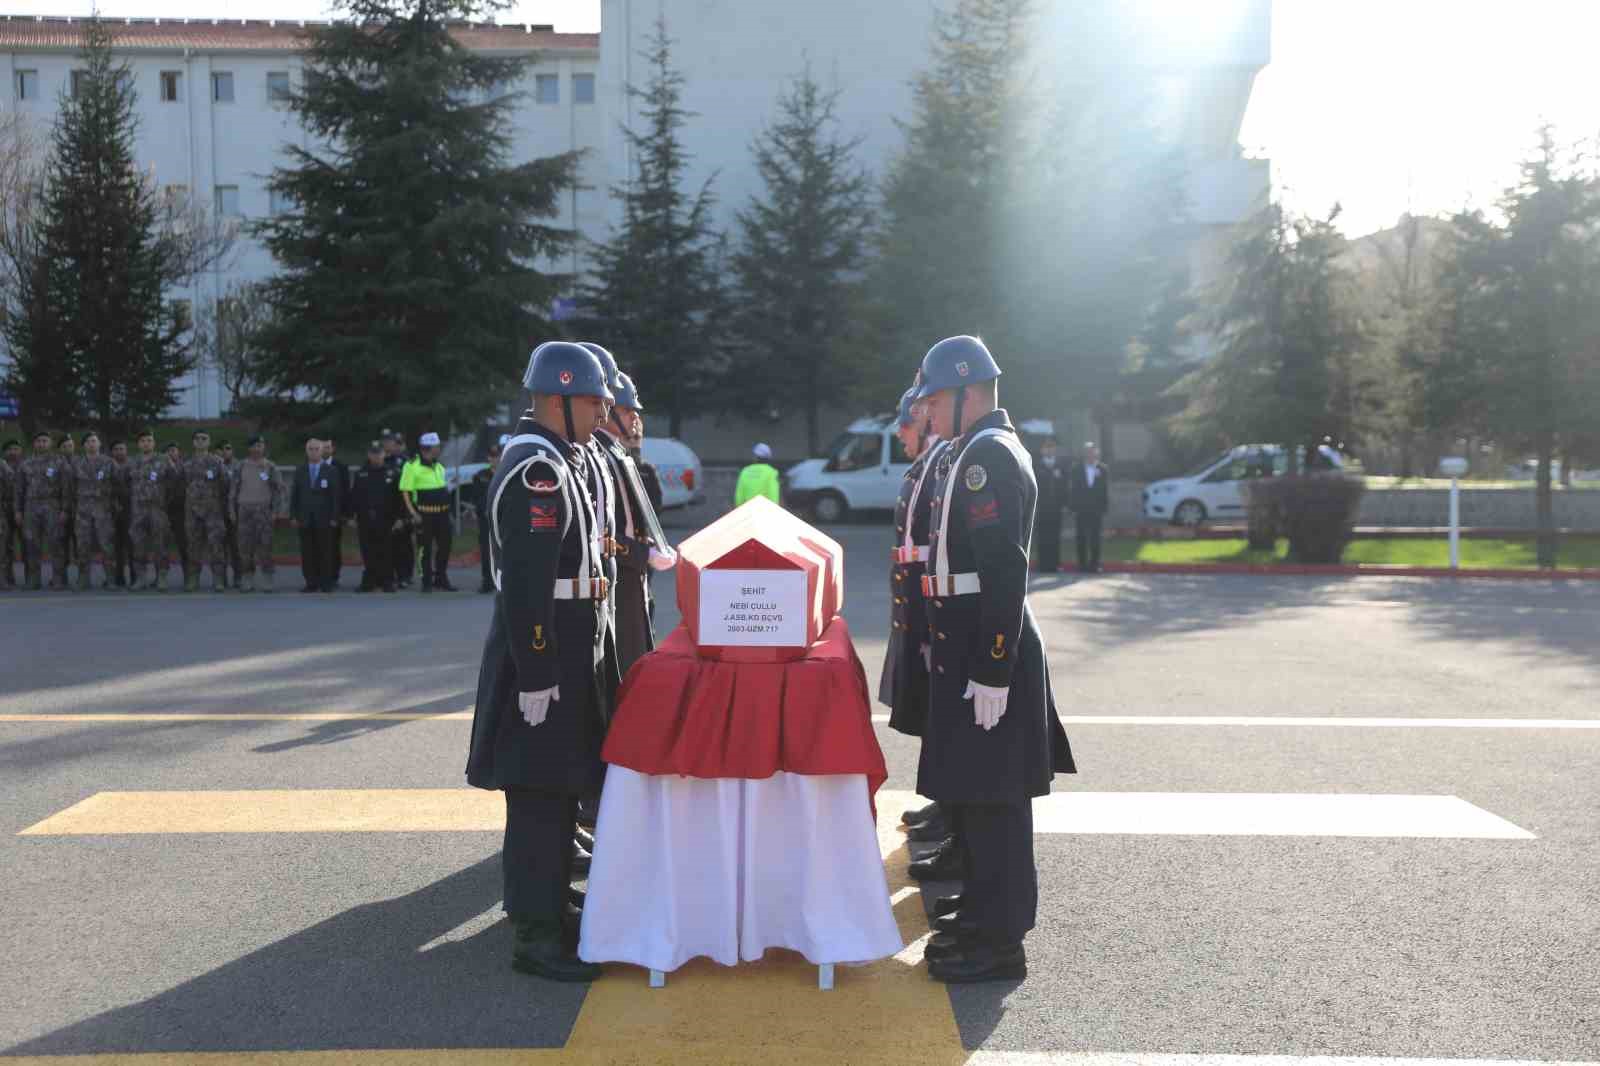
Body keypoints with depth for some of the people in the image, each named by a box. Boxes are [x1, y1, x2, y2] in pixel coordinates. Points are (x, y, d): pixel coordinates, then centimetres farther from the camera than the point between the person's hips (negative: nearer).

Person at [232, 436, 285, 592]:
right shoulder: (241, 466, 7)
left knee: (265, 546, -7)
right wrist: (232, 510, 3)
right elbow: (233, 489, 9)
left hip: (264, 510, -2)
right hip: (244, 510, 2)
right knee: (245, 546, 1)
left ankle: (268, 582, -1)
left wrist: (275, 511, -5)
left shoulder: (270, 467, 3)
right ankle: (247, 582, 6)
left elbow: (279, 489, 3)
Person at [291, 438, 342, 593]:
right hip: (305, 520, 2)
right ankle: (311, 583, 4)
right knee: (307, 553, 0)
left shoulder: (330, 472, 4)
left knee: (325, 552, -2)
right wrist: (294, 515, 1)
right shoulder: (299, 472, 11)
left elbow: (335, 496, 1)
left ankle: (326, 583, 4)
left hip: (324, 520, -2)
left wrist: (334, 517, -5)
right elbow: (294, 495, 10)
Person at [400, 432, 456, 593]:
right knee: (426, 548, 1)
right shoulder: (412, 466, -8)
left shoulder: (439, 467, 14)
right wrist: (413, 513, -16)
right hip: (424, 514, -6)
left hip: (442, 513, 6)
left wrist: (448, 509, 17)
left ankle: (441, 579, 22)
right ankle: (427, 582, 9)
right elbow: (405, 492, -10)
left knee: (444, 546, 9)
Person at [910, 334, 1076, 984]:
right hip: (965, 650, 10)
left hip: (988, 657, -10)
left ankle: (1000, 943, 8)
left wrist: (992, 675, -23)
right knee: (965, 791, 18)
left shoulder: (991, 456, -16)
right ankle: (982, 912, 31)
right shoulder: (968, 453, 15)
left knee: (990, 800, -2)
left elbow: (1006, 573, -22)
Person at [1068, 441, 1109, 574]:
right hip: (1080, 510, 0)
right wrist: (1072, 507, -4)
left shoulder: (1103, 470, 4)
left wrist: (1104, 507, -2)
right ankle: (1082, 564, 5)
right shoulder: (1076, 470, 5)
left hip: (1097, 510, 0)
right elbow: (1072, 490, 3)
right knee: (1080, 538, 0)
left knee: (1095, 538, 0)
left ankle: (1094, 564, 5)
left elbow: (1106, 491, 4)